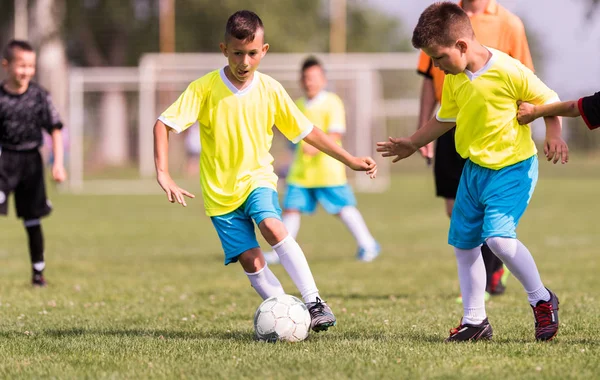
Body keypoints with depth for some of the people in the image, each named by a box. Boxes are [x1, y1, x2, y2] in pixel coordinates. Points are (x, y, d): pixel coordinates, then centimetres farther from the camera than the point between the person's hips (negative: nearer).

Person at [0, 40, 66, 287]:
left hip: (31, 160, 2)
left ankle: (38, 271, 21)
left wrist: (58, 163, -7)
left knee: (32, 220, 10)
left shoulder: (39, 96, -1)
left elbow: (55, 129, 1)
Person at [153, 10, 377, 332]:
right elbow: (163, 125, -11)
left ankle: (314, 302, -30)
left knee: (272, 226, -29)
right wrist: (163, 174, -23)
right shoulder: (204, 88, -11)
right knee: (251, 261, -11)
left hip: (257, 178, 0)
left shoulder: (270, 90, -4)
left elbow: (306, 130, 6)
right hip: (220, 191, 0)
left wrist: (349, 160, 4)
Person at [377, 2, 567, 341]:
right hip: (474, 169, 8)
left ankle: (542, 301, -3)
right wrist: (412, 144, 29)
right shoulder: (453, 81, 4)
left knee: (499, 237, -23)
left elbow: (549, 101, -8)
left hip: (512, 167, -8)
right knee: (464, 243, 8)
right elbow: (445, 120, 21)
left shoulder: (508, 71, -18)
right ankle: (475, 321, 19)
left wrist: (554, 134, -23)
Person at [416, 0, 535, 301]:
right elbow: (430, 78, 11)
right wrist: (423, 130, 8)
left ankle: (480, 285, 7)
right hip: (450, 127, 4)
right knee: (456, 210, 5)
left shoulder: (508, 25, -4)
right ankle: (495, 264, 26)